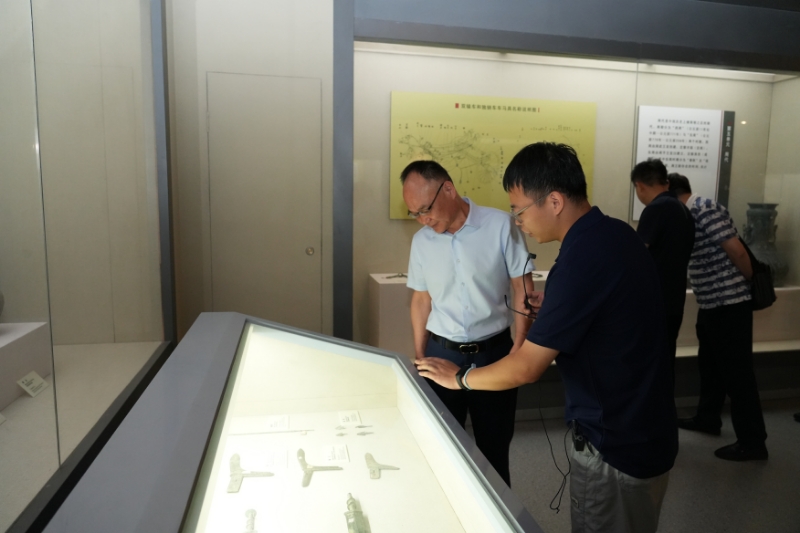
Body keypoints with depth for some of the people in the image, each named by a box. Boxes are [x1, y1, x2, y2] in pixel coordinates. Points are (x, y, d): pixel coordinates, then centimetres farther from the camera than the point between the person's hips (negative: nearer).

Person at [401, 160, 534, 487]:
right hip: (442, 353, 3)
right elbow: (421, 300, 9)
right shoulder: (421, 241, 0)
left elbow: (523, 288, -5)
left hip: (494, 352, -2)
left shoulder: (500, 226, -10)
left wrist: (520, 346, -9)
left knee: (494, 448, 12)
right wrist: (418, 356, 10)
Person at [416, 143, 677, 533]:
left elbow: (525, 368, -24)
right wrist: (554, 307, 7)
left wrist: (459, 378, -9)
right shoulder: (616, 233, 0)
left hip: (615, 447, -9)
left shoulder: (582, 259, -29)